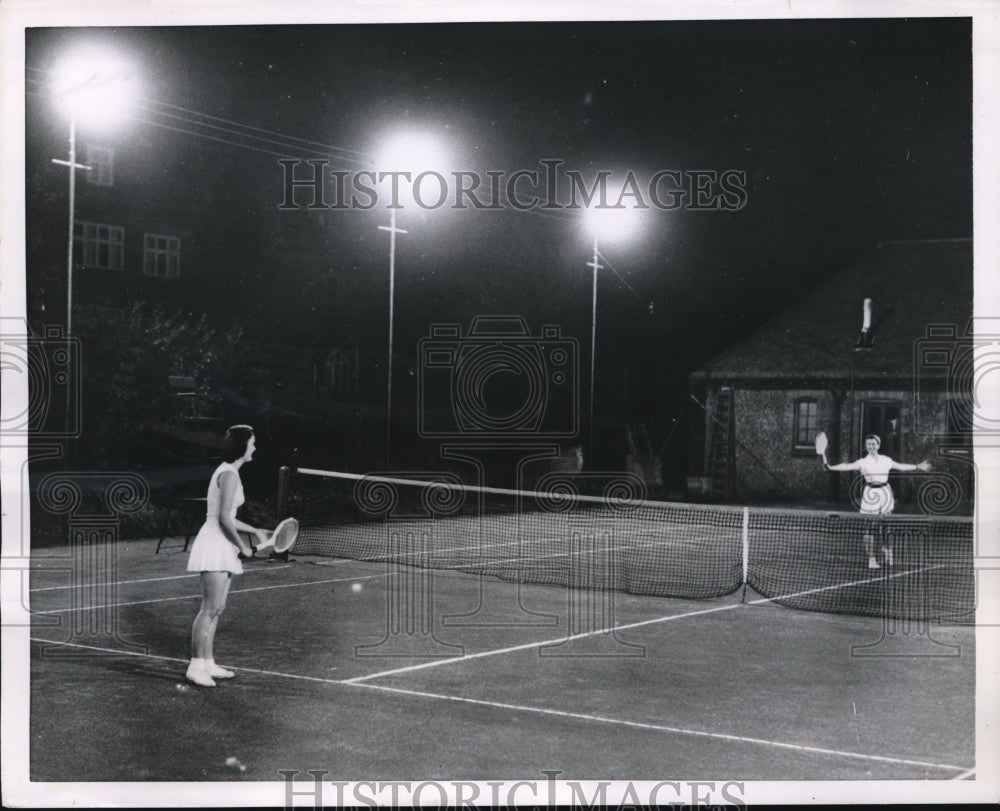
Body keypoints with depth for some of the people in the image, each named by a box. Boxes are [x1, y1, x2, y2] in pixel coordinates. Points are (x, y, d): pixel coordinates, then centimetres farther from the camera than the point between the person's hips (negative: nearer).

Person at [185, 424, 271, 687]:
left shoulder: (230, 473, 16)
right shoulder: (229, 474, -15)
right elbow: (224, 518, -21)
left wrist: (254, 531, 22)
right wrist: (242, 546, -11)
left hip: (222, 547, 10)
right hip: (214, 545, -10)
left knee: (216, 609, 11)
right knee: (210, 608, -9)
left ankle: (208, 663, 15)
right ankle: (196, 666, -6)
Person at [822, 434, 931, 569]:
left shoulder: (886, 460, 10)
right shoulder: (863, 462, -2)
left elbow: (901, 466, 24)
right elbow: (848, 466, -14)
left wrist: (918, 467, 30)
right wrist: (829, 466, -28)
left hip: (885, 492, 3)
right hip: (870, 493, -3)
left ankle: (887, 551, 22)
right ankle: (871, 559, 0)